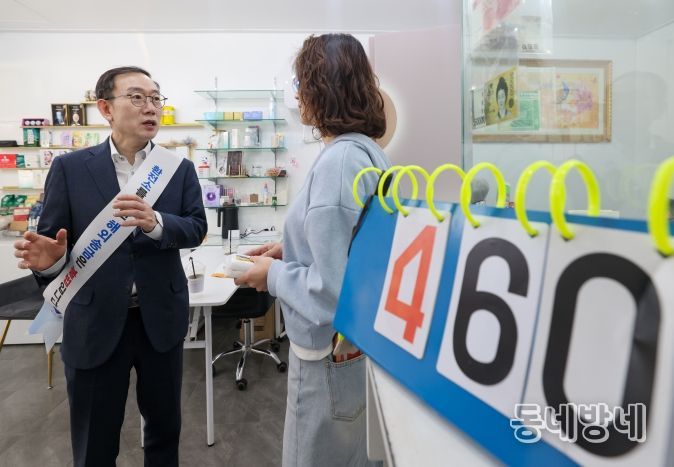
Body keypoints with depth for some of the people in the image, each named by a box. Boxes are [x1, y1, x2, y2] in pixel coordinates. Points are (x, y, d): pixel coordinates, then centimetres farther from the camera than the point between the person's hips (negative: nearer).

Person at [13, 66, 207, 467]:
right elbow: (52, 240, -2)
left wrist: (155, 222, -28)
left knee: (165, 426, 20)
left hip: (161, 319, 2)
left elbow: (197, 228, -8)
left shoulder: (180, 169, 1)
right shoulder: (70, 168, -2)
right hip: (95, 323, -1)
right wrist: (48, 259, -25)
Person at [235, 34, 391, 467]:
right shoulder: (369, 150, 4)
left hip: (332, 356, -8)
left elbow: (331, 292, -29)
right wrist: (291, 251, 9)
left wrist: (275, 275, -12)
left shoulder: (340, 160, -25)